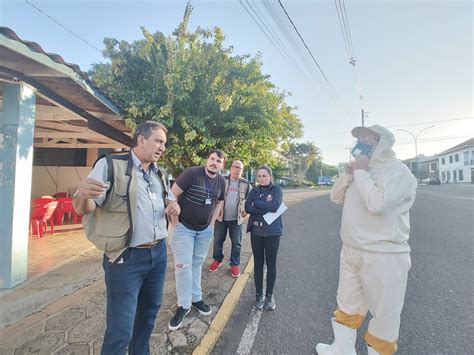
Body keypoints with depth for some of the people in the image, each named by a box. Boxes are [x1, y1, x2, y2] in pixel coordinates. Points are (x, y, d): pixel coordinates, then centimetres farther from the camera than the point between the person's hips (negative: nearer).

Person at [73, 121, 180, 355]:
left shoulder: (159, 174, 10)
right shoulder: (111, 165, -10)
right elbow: (83, 209, -11)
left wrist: (174, 206, -3)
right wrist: (83, 195, -35)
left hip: (159, 253, 7)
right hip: (126, 259, -6)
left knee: (149, 311, 24)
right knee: (120, 331, 3)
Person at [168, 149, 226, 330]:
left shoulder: (221, 181, -3)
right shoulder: (191, 173, -20)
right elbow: (172, 194, -17)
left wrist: (212, 223, 8)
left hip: (205, 230, 5)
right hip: (183, 227, -4)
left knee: (197, 264, 17)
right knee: (183, 265, -1)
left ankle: (196, 298, 35)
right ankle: (184, 305, 19)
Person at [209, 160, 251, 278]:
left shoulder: (246, 183, -1)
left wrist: (246, 210, -5)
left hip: (237, 218, 0)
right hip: (221, 216, 0)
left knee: (236, 243, 9)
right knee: (218, 240, 13)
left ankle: (235, 264, 27)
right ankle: (217, 260, 34)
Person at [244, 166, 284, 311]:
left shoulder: (277, 190, -5)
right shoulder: (254, 191, 4)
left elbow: (275, 206, -21)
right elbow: (247, 207, -9)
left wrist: (256, 203, -14)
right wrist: (266, 210, -19)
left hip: (272, 232, -2)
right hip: (256, 232, 3)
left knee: (271, 263, 11)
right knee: (258, 263, 13)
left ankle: (269, 295, 30)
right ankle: (259, 294, 30)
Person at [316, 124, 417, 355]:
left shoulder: (397, 171, -13)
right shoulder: (362, 170, 11)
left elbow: (378, 204, -29)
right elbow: (336, 197, 10)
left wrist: (361, 172, -18)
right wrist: (349, 172, -3)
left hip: (383, 256, -8)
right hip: (350, 251, 8)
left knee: (384, 315, 11)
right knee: (347, 306, 22)